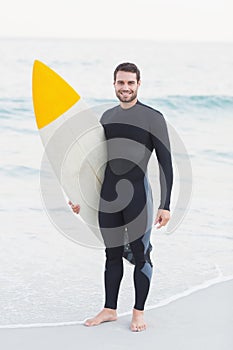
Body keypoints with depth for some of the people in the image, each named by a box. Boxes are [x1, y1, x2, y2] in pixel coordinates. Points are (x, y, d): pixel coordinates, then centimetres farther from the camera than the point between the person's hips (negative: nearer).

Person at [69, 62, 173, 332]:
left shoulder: (153, 118, -4)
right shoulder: (107, 117, 12)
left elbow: (165, 163, -5)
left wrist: (165, 205, -10)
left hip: (137, 194, -5)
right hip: (108, 195, 5)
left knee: (140, 255, 2)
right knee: (112, 254, 11)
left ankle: (138, 312, 13)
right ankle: (109, 310, 20)